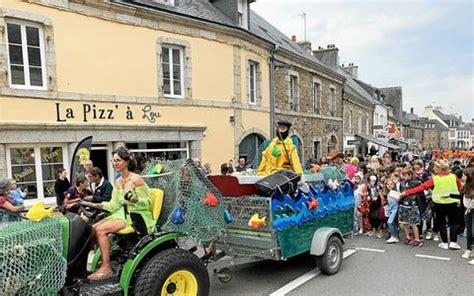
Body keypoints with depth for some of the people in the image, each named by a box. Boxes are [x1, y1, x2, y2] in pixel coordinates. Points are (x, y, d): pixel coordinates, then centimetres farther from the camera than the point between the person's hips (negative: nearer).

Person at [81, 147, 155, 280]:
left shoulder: (136, 179, -12)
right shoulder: (118, 182, 11)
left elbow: (147, 202, -11)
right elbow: (113, 205, 12)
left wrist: (134, 200, -30)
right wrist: (94, 205, 1)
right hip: (123, 213, 8)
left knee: (101, 229, -21)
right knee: (93, 228, -9)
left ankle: (106, 268, -12)